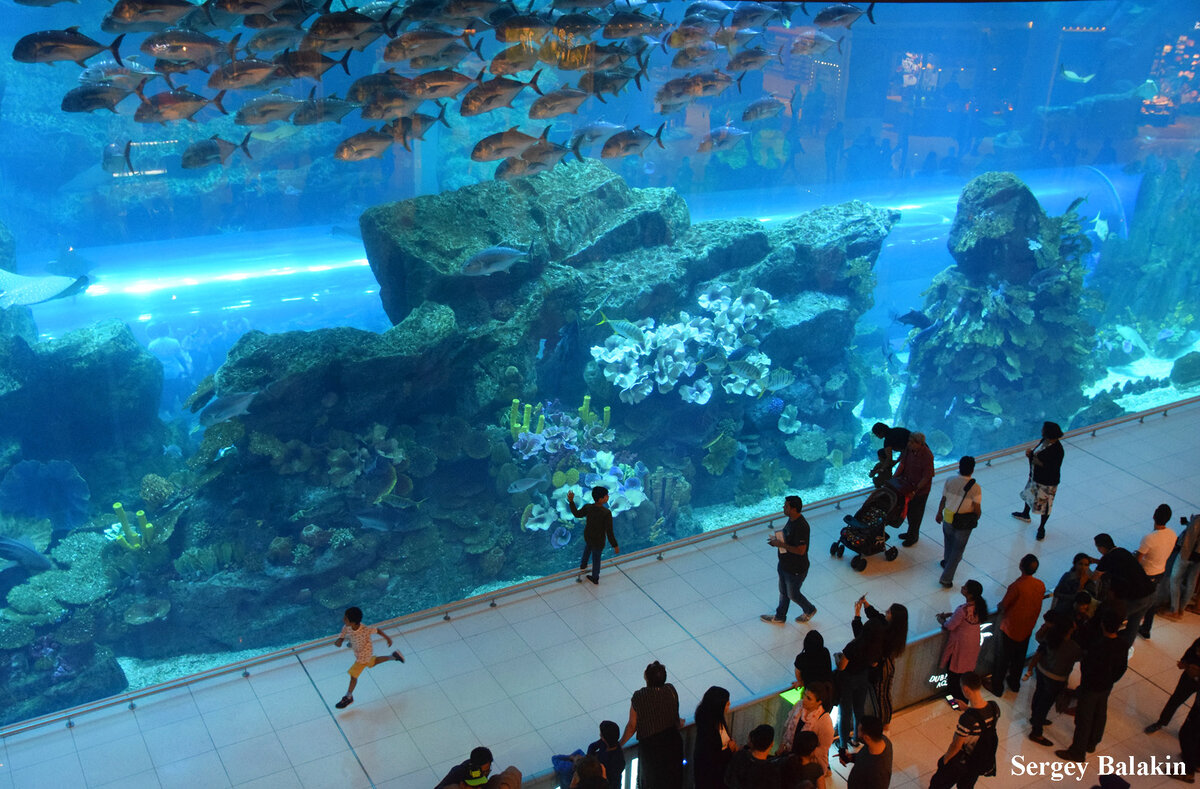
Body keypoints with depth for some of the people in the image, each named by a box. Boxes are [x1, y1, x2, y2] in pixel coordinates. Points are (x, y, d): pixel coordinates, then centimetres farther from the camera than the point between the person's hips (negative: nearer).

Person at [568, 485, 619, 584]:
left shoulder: (587, 507, -21)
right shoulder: (607, 513, -35)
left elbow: (577, 514, 2)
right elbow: (609, 532, -29)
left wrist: (571, 501, 7)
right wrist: (615, 546, -17)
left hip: (587, 536, 4)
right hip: (598, 541, -4)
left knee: (587, 550, 36)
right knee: (596, 558, 21)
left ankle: (583, 565, 62)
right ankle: (595, 578, 45)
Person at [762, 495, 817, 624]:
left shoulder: (801, 527, -33)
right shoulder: (791, 519, -3)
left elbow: (800, 550, -32)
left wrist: (781, 544, -27)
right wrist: (777, 540, -4)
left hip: (795, 569, -9)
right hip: (784, 564, 9)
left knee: (793, 594, 14)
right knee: (783, 592, 24)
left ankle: (809, 610, 40)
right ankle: (779, 617, 41)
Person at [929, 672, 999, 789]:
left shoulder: (967, 718, -39)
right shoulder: (994, 707, -19)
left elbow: (956, 746, -24)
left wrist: (945, 759, -6)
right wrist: (967, 708, 8)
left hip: (962, 762, -6)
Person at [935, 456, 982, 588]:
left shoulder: (949, 481, -13)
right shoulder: (975, 488, -22)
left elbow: (943, 500, -1)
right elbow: (977, 509, -16)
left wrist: (939, 513, 16)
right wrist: (976, 517, 7)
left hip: (948, 518, 4)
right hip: (964, 523, -4)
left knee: (948, 543, 30)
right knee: (958, 550, 11)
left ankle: (947, 563, 55)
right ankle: (946, 578, 11)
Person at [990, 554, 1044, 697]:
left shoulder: (1016, 586, -32)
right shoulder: (1041, 586, -13)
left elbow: (1002, 606, -20)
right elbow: (1034, 603, 4)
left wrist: (1000, 607, 4)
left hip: (1010, 629, -5)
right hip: (1027, 629, 5)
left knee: (1003, 659, 15)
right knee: (1019, 658, 25)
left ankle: (997, 687, 29)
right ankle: (1015, 684, 44)